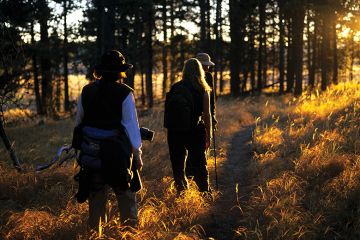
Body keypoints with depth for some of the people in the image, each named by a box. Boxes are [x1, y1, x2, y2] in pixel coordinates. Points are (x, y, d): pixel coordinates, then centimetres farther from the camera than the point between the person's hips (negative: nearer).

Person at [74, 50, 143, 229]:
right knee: (126, 196, 9)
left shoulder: (87, 91, 2)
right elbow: (132, 126, -10)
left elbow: (79, 122, 10)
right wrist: (137, 154, -4)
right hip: (117, 153, -4)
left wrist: (80, 145, 22)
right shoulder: (124, 93, -10)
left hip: (91, 152, 4)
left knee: (96, 196, 15)